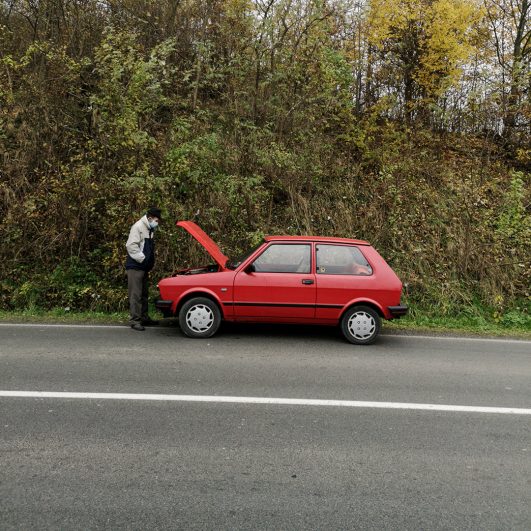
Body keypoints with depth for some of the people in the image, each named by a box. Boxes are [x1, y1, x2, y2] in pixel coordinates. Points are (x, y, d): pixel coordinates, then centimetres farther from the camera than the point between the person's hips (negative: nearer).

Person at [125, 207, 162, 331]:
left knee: (144, 294, 14)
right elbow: (131, 246, -21)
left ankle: (144, 318, 23)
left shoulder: (150, 230, 17)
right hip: (135, 266, -9)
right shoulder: (138, 227, -13)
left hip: (144, 267, 10)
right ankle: (134, 321, -3)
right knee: (136, 294, -7)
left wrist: (150, 262, 14)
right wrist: (143, 259, -19)